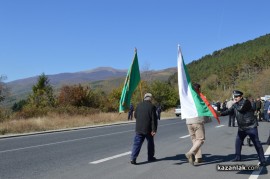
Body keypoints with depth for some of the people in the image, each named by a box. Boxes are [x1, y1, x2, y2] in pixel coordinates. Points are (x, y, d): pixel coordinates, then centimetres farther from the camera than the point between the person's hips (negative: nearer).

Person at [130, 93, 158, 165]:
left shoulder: (139, 105, 2)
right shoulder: (152, 106, -9)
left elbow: (135, 115, 13)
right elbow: (154, 119, -12)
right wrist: (154, 129, -11)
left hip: (139, 129, 3)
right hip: (148, 129, -2)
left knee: (137, 143, 2)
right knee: (150, 142, 16)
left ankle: (133, 158, -8)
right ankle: (150, 157, 27)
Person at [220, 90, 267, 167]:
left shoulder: (246, 102, -14)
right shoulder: (235, 105, 9)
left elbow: (241, 108, -28)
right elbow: (229, 111, 4)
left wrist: (235, 104, -10)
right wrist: (221, 113, -11)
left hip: (251, 127, -8)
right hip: (241, 128, 8)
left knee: (257, 143, -6)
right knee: (238, 142, 15)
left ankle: (262, 161, -2)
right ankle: (238, 157, 30)